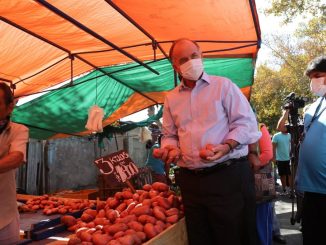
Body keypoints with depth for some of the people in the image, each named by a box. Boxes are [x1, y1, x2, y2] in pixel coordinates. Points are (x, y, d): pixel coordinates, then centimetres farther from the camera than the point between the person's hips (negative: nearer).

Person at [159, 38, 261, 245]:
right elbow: (170, 135, 19)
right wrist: (170, 148, -3)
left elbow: (246, 123, -3)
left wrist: (226, 146, -19)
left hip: (229, 176, -3)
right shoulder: (171, 98, 13)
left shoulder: (223, 85, 2)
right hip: (190, 180, 4)